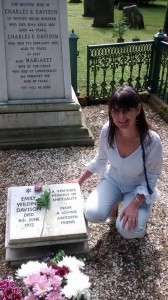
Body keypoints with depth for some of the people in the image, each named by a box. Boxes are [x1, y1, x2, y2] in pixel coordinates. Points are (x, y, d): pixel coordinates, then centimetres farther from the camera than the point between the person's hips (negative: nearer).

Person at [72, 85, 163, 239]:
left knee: (128, 230, -23)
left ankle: (140, 211, 13)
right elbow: (100, 160, -1)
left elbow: (152, 177, -16)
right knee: (92, 214, -20)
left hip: (139, 189, -2)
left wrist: (135, 204, -26)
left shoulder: (152, 140, -31)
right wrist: (79, 180, 3)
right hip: (113, 181, 3)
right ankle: (116, 201, 14)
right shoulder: (107, 131, -21)